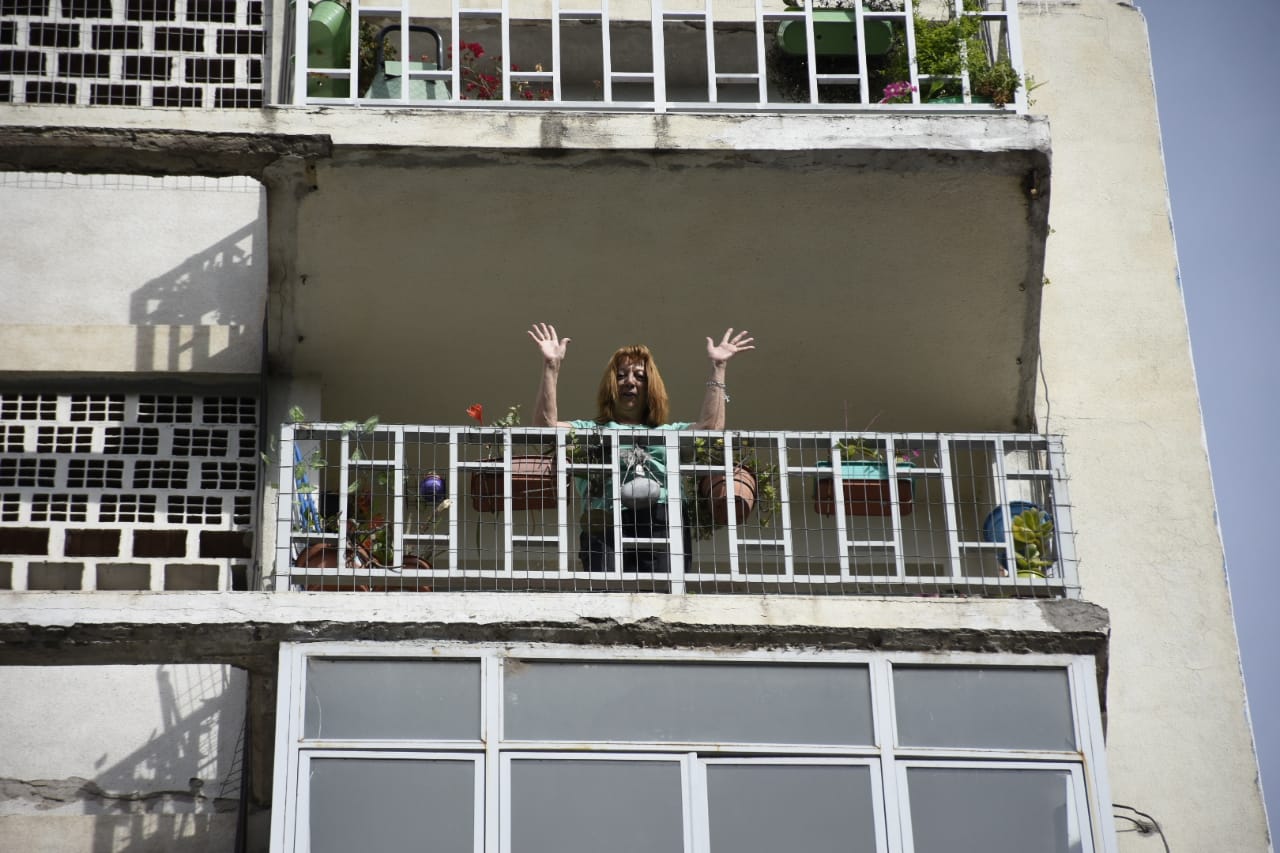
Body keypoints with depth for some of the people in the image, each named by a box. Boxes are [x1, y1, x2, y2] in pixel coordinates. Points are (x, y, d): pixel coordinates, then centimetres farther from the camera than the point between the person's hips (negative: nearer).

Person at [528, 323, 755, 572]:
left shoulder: (669, 432, 29)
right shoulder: (590, 431, 26)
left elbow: (711, 425, 12)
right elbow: (546, 424, 10)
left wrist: (717, 368, 11)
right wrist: (551, 366, 4)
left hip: (665, 524, 1)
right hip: (607, 525, -1)